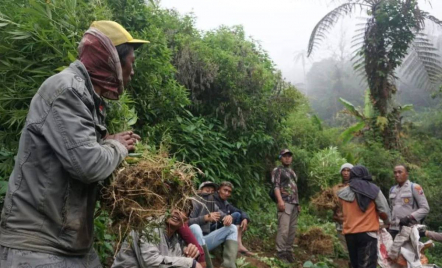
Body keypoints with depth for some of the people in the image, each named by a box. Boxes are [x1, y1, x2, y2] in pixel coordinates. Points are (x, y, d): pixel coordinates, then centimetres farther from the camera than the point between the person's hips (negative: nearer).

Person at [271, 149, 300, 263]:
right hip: (285, 203, -8)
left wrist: (298, 203, 20)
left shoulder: (292, 172, 25)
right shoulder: (278, 170, 1)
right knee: (284, 229, -13)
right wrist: (280, 200, -22)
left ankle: (288, 251, 11)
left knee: (292, 230, 6)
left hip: (294, 204, 8)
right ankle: (280, 253, -11)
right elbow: (276, 186, -10)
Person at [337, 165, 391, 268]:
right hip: (367, 233, -4)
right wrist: (387, 221, 19)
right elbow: (384, 210, -1)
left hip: (349, 233, 4)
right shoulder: (373, 190, -2)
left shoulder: (343, 193, 5)